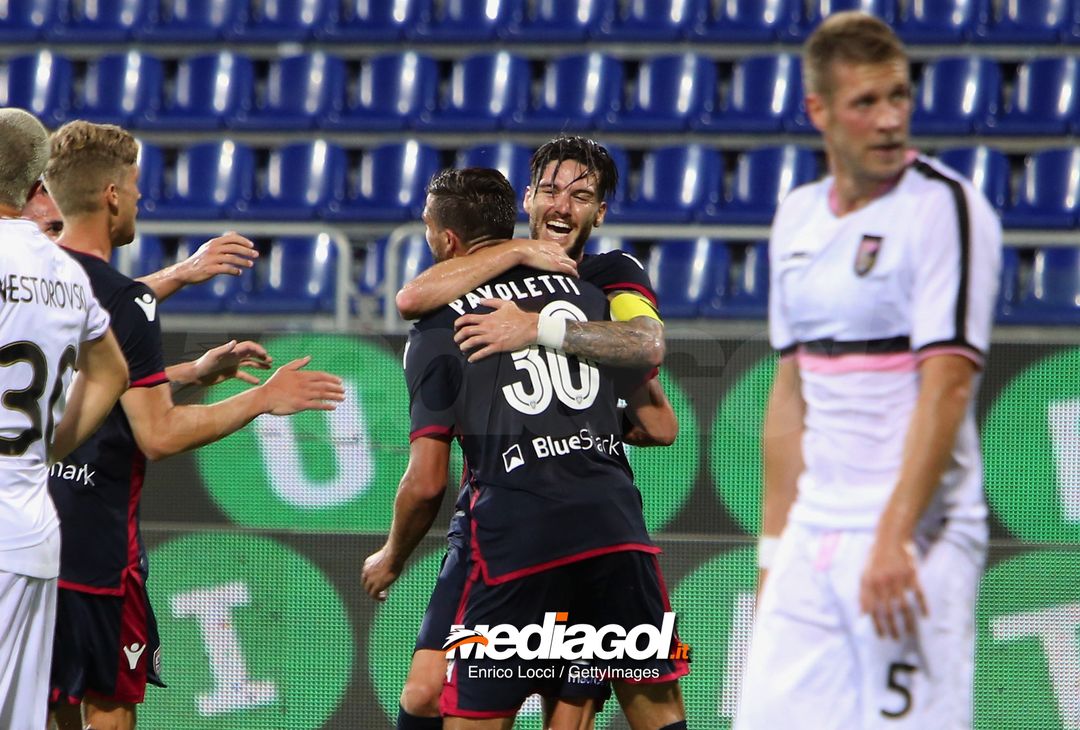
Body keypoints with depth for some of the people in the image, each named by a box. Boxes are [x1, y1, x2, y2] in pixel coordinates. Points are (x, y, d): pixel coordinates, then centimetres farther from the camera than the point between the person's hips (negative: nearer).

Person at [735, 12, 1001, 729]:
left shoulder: (946, 208, -9)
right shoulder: (798, 218, 13)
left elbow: (947, 384, -16)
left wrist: (894, 539, -23)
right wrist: (776, 547, 16)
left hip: (913, 541, -7)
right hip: (816, 535, 7)